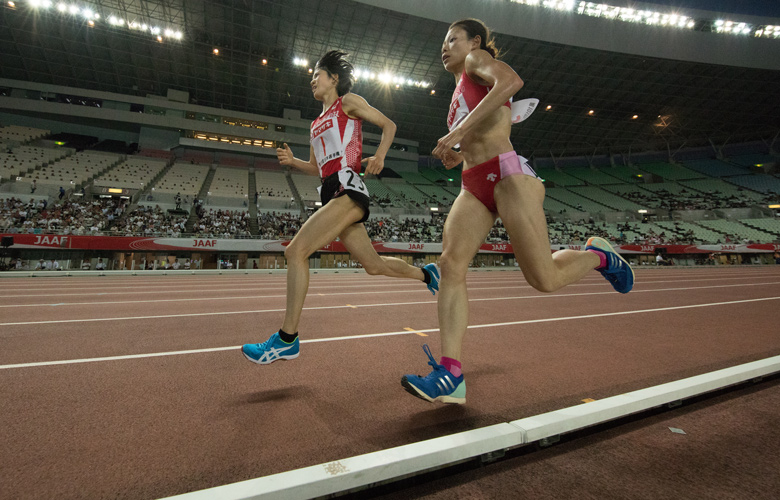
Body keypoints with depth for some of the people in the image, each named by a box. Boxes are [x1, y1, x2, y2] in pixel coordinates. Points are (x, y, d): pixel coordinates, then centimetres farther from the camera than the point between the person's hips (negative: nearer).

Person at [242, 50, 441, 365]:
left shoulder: (348, 102, 8)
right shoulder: (316, 123, 28)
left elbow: (388, 125, 7)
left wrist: (379, 155, -11)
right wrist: (292, 161, 9)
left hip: (348, 189, -9)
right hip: (332, 193, 9)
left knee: (296, 251, -19)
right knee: (374, 264, 12)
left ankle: (287, 339, -14)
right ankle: (425, 274, 33)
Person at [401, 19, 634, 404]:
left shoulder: (478, 60, 8)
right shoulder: (460, 90, 30)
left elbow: (511, 81, -17)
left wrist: (458, 132, -22)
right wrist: (456, 155, 15)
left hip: (506, 174, -8)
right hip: (474, 185, 8)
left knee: (544, 279, -12)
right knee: (450, 264, -14)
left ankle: (598, 256, 21)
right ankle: (451, 376, -17)